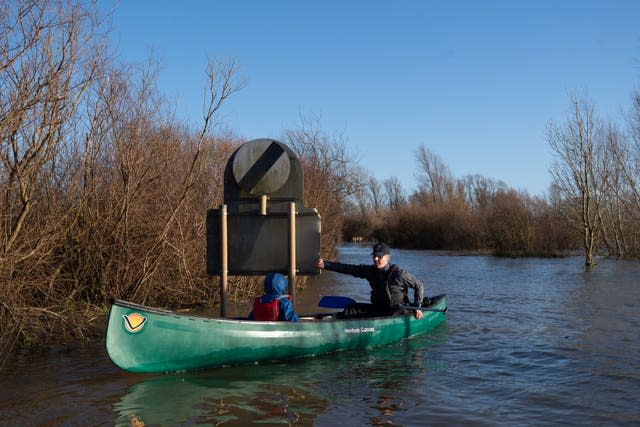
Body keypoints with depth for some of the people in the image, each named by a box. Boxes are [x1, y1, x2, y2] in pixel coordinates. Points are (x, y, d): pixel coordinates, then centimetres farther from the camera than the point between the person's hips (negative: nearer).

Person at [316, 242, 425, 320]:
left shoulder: (398, 273, -12)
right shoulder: (370, 270, 1)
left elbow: (419, 286, -3)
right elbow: (347, 268, -5)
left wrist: (417, 307, -9)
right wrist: (325, 265, -13)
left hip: (397, 309, -6)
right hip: (377, 308, 6)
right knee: (350, 309, -6)